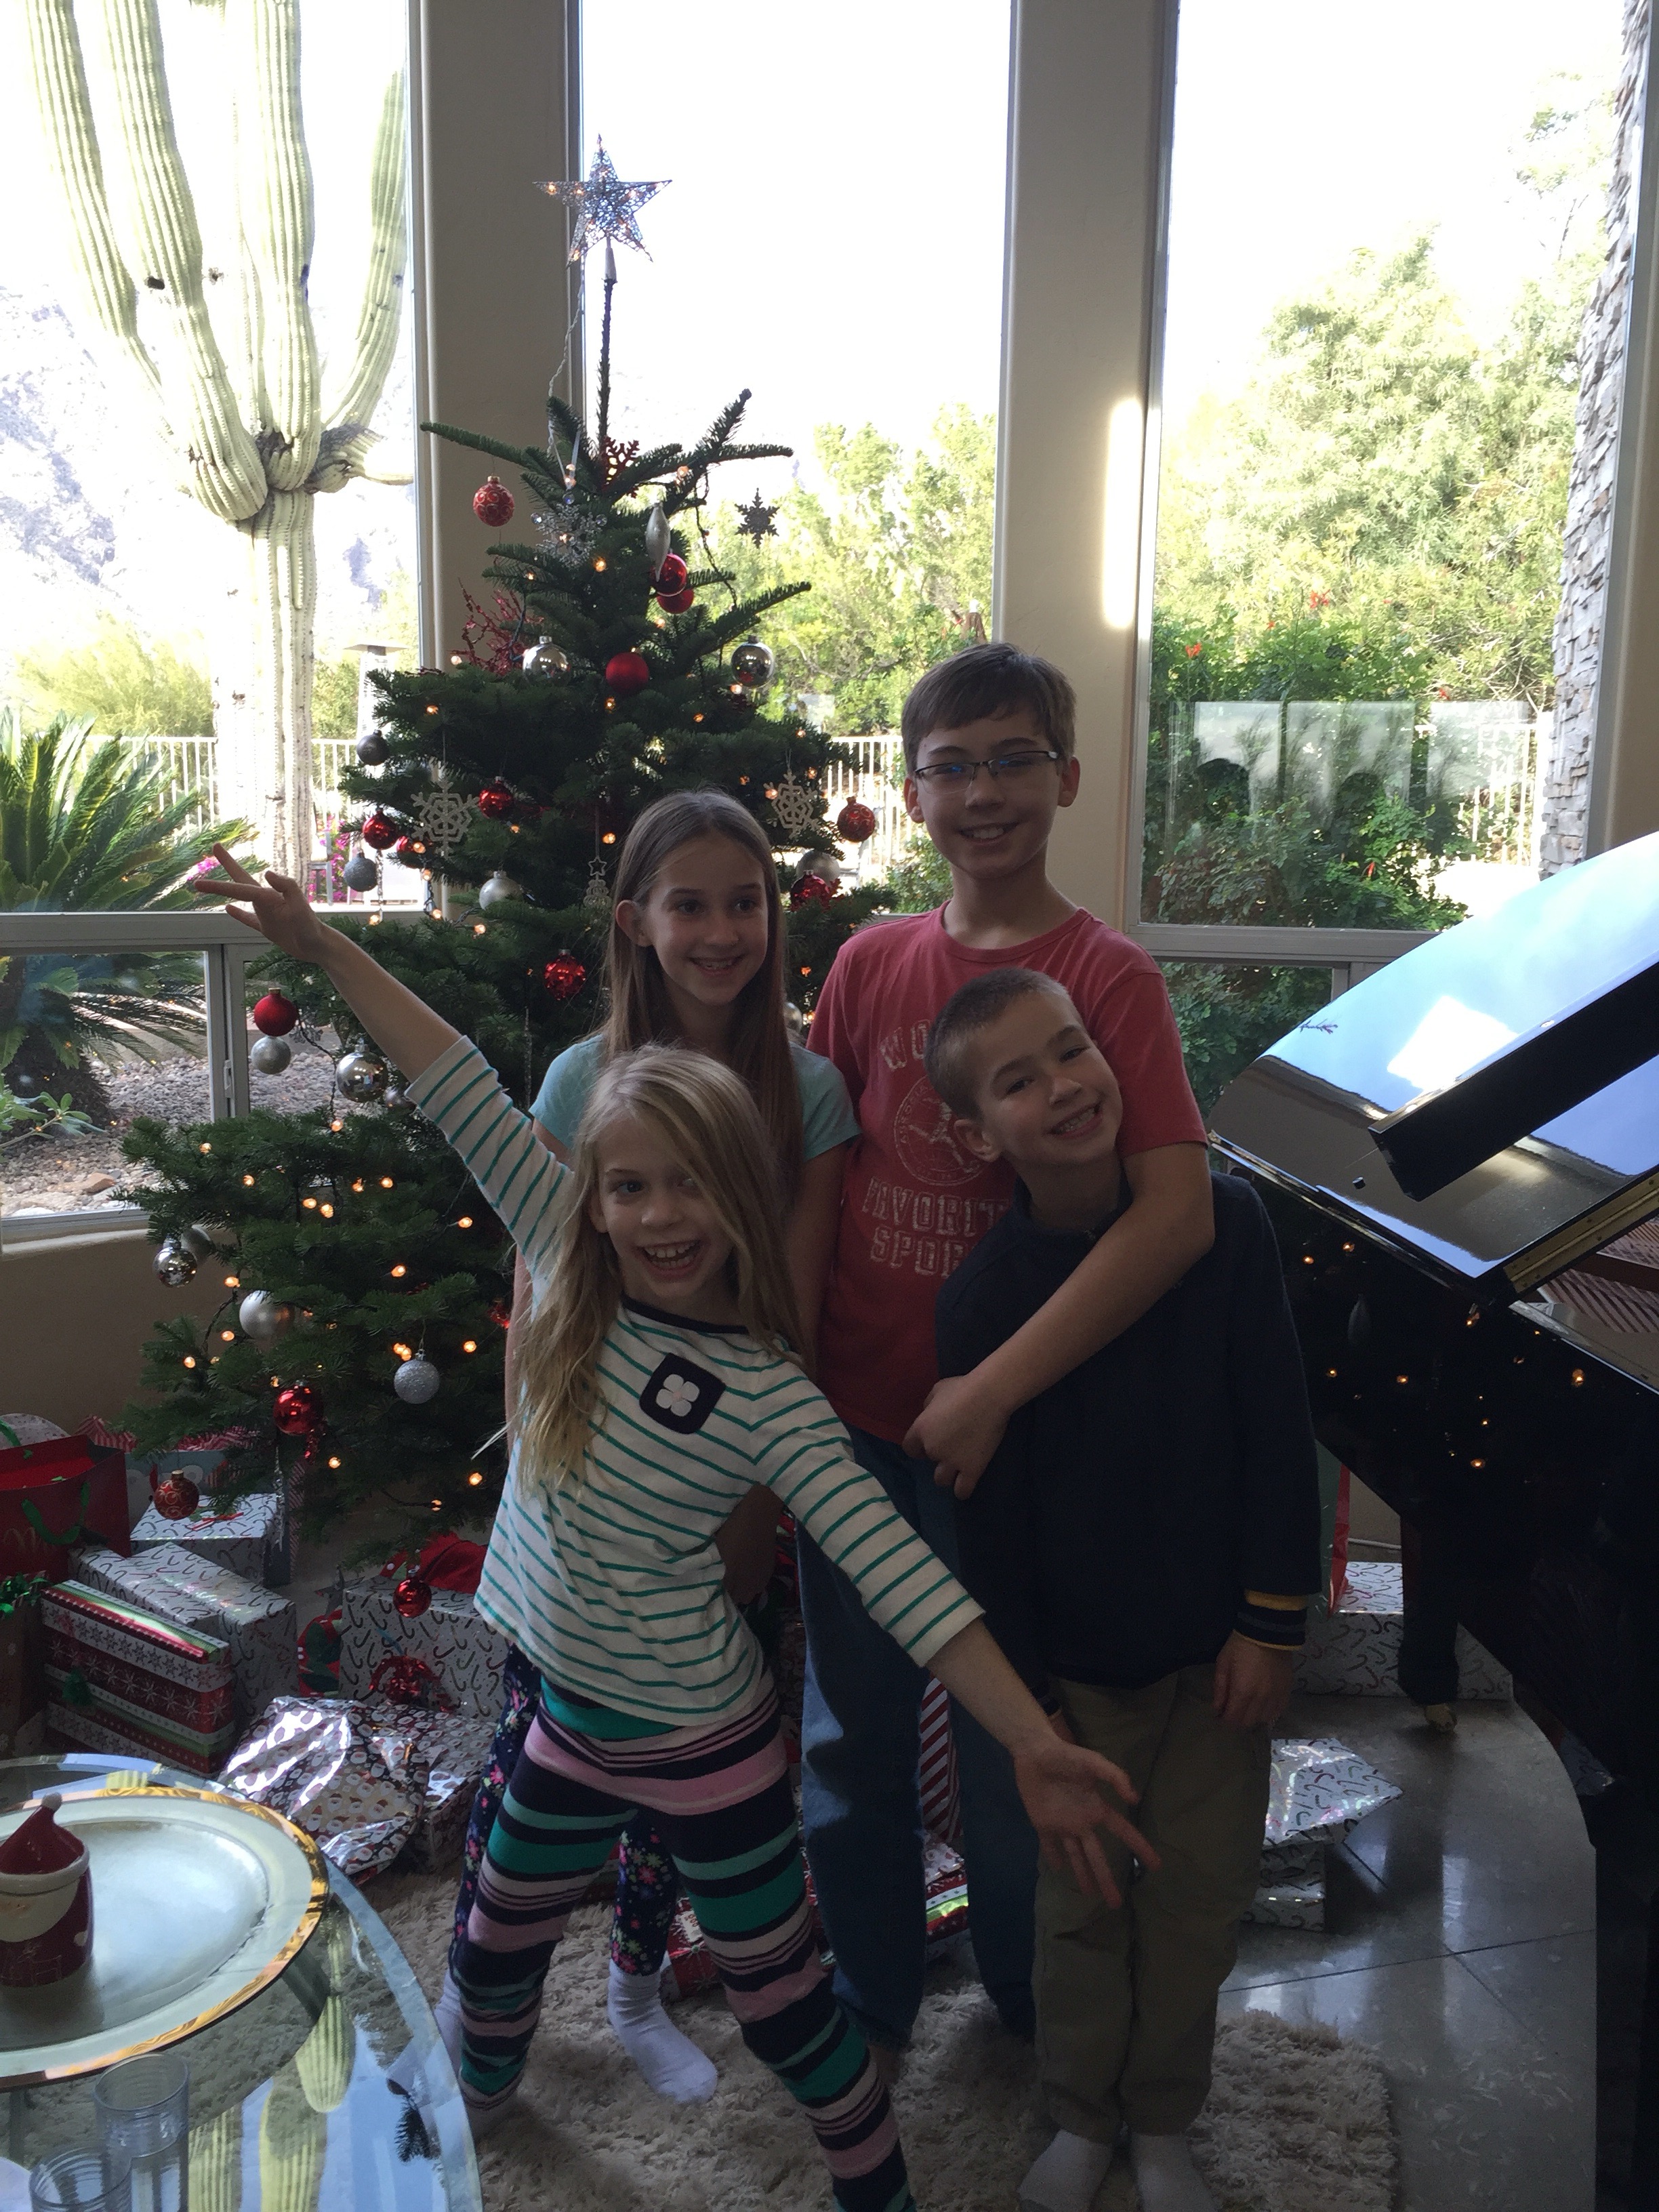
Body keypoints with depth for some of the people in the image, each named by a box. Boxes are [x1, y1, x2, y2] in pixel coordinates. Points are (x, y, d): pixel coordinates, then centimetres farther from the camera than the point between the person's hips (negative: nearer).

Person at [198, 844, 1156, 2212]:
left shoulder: (769, 1397, -21)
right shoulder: (571, 1279, -9)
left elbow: (898, 1571, -24)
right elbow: (466, 1099, -10)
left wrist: (1035, 1744, -30)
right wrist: (321, 946, -8)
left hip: (704, 1742, -5)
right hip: (571, 1715, 5)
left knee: (780, 1997, 11)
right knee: (499, 1938, 27)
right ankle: (476, 2096, 59)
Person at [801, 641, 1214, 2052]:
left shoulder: (1109, 977, -12)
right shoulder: (870, 964, 1)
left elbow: (1176, 1213, -23)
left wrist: (998, 1388, -25)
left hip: (1004, 1434, -3)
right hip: (852, 1419, 4)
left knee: (1010, 1743, 16)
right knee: (849, 1734, 19)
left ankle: (1037, 2012, 44)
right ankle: (869, 1995, 44)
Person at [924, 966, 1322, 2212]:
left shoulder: (1223, 1222, -15)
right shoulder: (982, 1297, -17)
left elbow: (1279, 1435, -8)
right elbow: (991, 1517, -9)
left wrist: (1272, 1623, -6)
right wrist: (1027, 1698, -4)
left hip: (1219, 1647, 1)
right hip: (1079, 1667, -1)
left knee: (1199, 1901, 16)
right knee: (1083, 1905, 16)